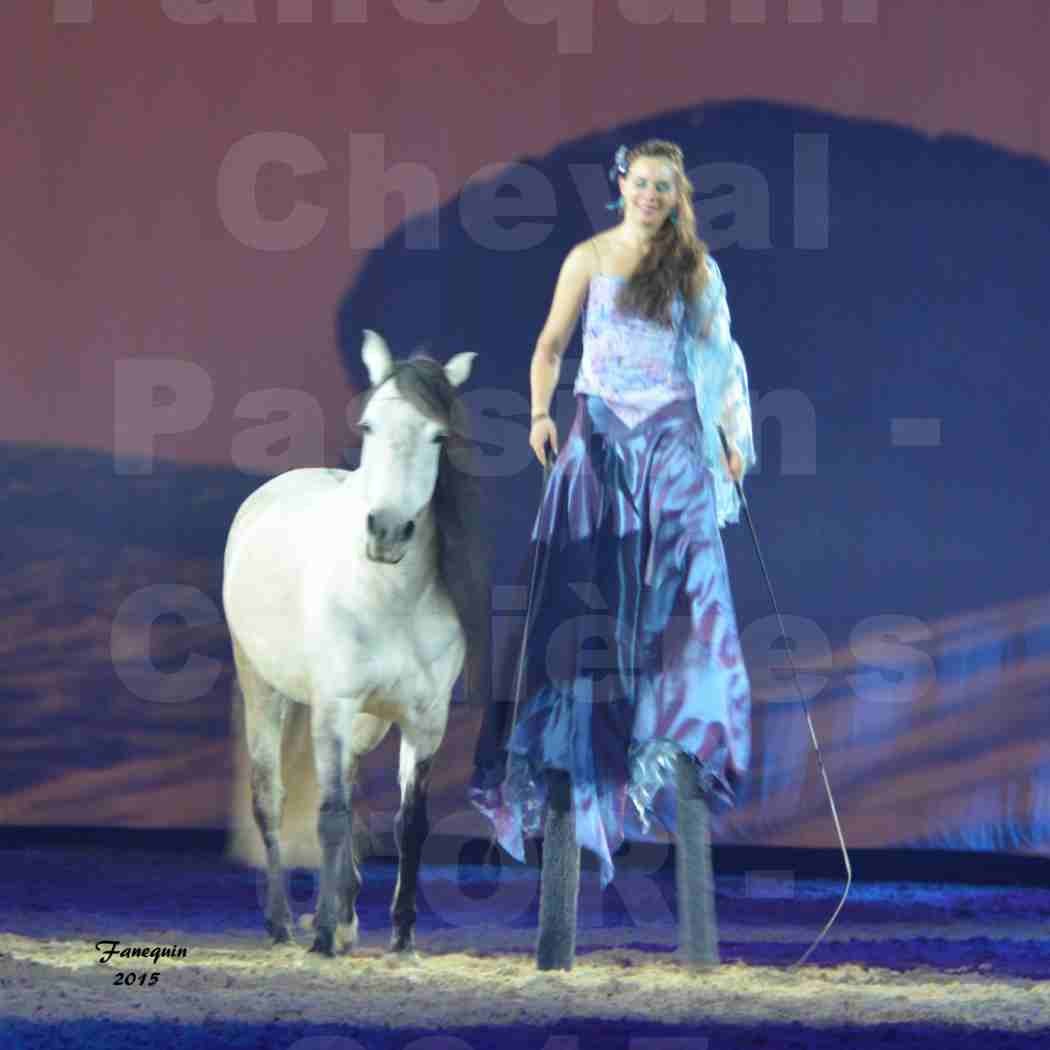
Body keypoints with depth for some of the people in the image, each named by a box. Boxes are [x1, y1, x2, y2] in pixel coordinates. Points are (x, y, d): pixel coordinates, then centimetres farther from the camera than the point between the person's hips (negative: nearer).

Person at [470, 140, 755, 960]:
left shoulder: (697, 268, 9)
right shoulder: (590, 259, 7)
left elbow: (720, 357, 12)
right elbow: (551, 346, 8)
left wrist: (734, 439, 4)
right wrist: (541, 414, -8)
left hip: (674, 440, 0)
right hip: (600, 434, 0)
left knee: (683, 576, -13)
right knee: (582, 580, -5)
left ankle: (674, 741, -12)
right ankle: (563, 761, 2)